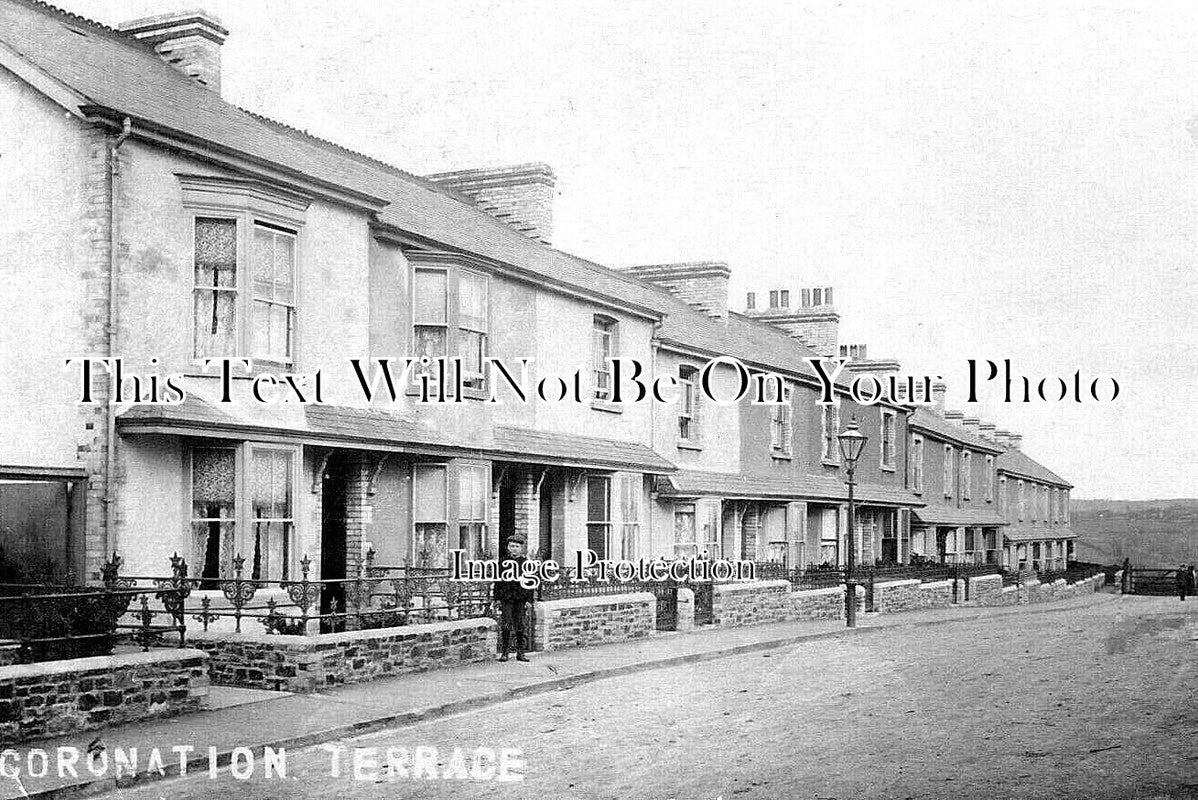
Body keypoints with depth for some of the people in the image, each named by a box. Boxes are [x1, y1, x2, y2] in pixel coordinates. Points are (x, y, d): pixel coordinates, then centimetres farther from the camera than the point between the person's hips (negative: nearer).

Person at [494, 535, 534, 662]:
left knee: (520, 626, 4)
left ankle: (520, 652, 11)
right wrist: (497, 598, 3)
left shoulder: (526, 563, 4)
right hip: (506, 599, 0)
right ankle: (505, 652, 3)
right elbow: (498, 581, 8)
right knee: (506, 626, -4)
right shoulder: (503, 562, 6)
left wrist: (529, 600, -1)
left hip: (521, 599, 0)